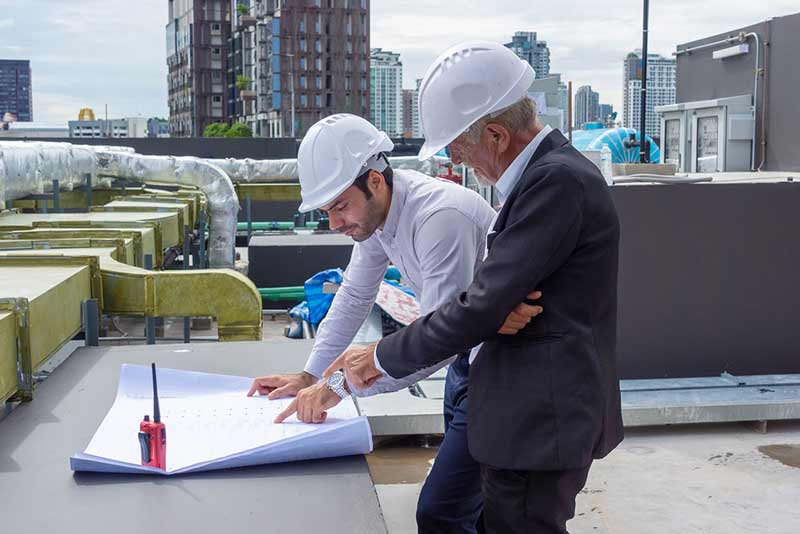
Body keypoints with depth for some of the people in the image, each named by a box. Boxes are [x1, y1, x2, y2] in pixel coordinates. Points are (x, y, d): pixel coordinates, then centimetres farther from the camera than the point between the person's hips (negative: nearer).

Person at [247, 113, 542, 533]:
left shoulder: (439, 215, -29)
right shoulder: (372, 210, -2)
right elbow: (353, 298, 10)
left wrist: (339, 386, -31)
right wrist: (309, 376, 5)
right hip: (466, 357, 9)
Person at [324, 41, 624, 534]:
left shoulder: (559, 181, -21)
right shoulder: (550, 169, 10)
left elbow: (483, 307, -22)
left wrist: (381, 358, -12)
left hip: (540, 421, -10)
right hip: (541, 413, 10)